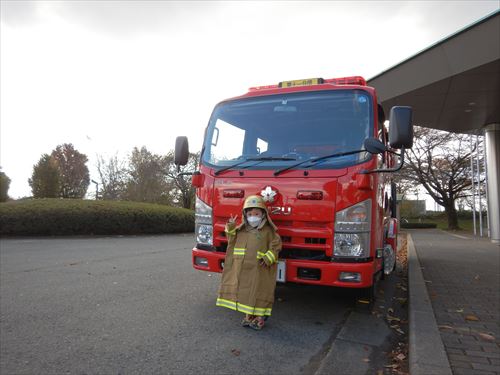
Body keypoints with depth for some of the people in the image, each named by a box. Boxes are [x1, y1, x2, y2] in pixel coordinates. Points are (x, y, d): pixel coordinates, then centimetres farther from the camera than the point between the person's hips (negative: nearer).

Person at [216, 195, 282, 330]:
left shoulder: (268, 231, -4)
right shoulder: (241, 230, 8)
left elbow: (276, 245, -4)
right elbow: (232, 240, 15)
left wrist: (268, 258, -16)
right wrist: (231, 228, -1)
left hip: (259, 270, -4)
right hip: (243, 270, 4)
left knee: (258, 292, 3)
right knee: (245, 291, 12)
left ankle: (260, 317, 19)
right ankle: (248, 315, 28)